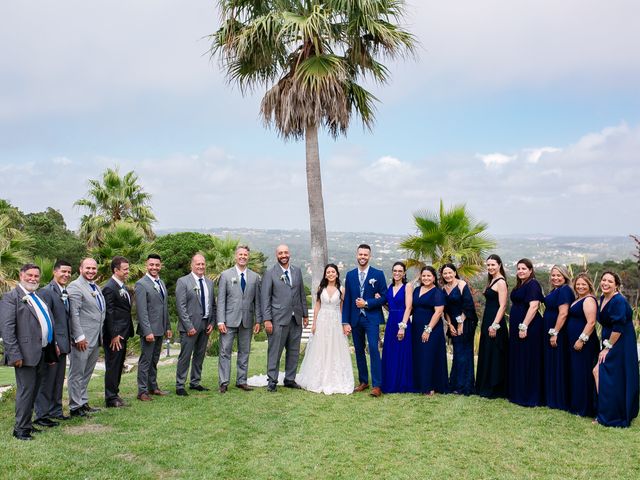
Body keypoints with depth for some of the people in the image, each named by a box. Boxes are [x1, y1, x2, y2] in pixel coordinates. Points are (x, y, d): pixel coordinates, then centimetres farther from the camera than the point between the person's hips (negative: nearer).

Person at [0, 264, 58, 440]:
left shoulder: (38, 298, 16)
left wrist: (51, 349, 16)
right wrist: (14, 355, -20)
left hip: (40, 353, 8)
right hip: (26, 353, -8)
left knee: (33, 390, 15)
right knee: (26, 390, -3)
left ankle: (27, 423, 26)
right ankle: (21, 429, 8)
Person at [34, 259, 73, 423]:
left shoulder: (66, 293, 13)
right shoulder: (46, 291, -13)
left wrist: (69, 340, 13)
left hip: (63, 344, 8)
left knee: (58, 380, 15)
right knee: (47, 379, 0)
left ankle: (55, 411, 26)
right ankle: (42, 414, 9)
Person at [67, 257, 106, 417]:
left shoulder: (96, 288, 16)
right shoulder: (75, 287, -11)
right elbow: (73, 314, -17)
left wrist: (100, 335, 16)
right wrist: (79, 337, -20)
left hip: (96, 339, 8)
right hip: (82, 340, -8)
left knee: (87, 373, 16)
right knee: (77, 374, 2)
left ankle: (83, 403, 26)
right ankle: (75, 407, 9)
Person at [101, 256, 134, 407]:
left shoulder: (123, 286, 13)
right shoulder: (109, 288, -16)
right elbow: (108, 313, -18)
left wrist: (128, 331, 14)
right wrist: (113, 335, -19)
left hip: (123, 333, 9)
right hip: (114, 335, -9)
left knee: (118, 365, 16)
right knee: (112, 365, -1)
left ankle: (114, 393, 27)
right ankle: (111, 398, 7)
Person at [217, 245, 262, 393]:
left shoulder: (255, 277, 8)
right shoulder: (225, 275, 1)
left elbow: (257, 300, 8)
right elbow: (221, 300, -2)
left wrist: (258, 320, 2)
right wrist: (220, 321, -9)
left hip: (247, 320, 3)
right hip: (230, 320, -3)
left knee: (244, 352, 9)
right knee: (225, 352, -1)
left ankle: (241, 381, 18)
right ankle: (223, 382, 7)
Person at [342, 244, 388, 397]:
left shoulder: (378, 274, -1)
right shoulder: (350, 275, 7)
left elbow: (384, 297, -3)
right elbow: (347, 300, 6)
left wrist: (367, 303, -13)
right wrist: (345, 322, 2)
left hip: (372, 318, -4)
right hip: (355, 319, 4)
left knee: (373, 349, -12)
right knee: (359, 350, 10)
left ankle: (377, 385, -8)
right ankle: (363, 381, 23)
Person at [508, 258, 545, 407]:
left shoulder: (533, 285, -12)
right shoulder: (520, 285, 16)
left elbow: (533, 307, -21)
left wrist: (524, 326, -24)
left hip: (529, 328, -10)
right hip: (516, 327, 10)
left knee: (528, 361, -4)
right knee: (517, 361, 14)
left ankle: (530, 397, 4)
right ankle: (518, 394, 23)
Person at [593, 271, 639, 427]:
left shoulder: (618, 301, -19)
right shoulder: (603, 299, 8)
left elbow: (618, 327, -22)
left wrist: (608, 347, -16)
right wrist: (605, 345, 10)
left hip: (620, 346, -8)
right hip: (609, 344, 8)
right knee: (598, 371, 6)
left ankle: (609, 418, 9)